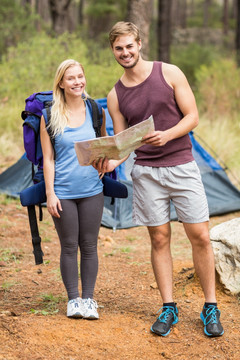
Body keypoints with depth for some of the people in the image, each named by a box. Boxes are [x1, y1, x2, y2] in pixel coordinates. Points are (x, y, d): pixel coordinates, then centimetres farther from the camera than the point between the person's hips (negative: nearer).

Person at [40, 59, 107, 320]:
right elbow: (48, 158, -1)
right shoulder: (49, 117, -2)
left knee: (89, 245, 6)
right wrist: (50, 193, -7)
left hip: (92, 191, 2)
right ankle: (73, 299, 16)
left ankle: (88, 299, 16)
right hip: (63, 192, -2)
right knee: (69, 247, 5)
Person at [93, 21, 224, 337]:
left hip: (182, 165, -2)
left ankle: (210, 308, 8)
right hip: (145, 172, 2)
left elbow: (193, 117, -2)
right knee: (159, 239, 5)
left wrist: (168, 134, -20)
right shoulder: (116, 95, 6)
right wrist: (112, 162, -14)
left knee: (200, 237, -3)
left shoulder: (169, 73, -1)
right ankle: (168, 308, 14)